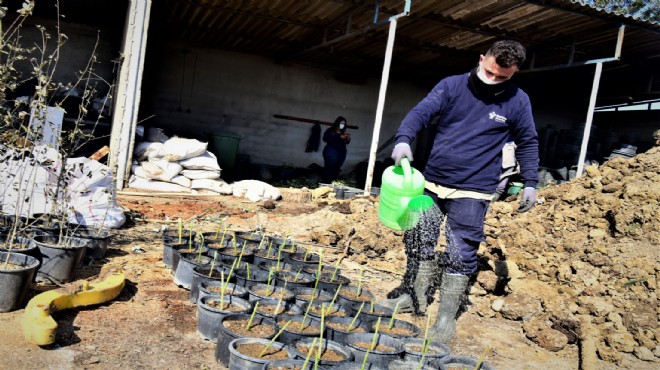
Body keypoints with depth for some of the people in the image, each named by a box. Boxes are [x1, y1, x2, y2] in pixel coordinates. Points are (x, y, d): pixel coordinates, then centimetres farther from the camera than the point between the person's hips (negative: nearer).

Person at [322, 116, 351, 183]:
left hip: (341, 153, 5)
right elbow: (325, 139, -18)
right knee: (329, 168, -8)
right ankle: (326, 184, -4)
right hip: (331, 152, -5)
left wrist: (348, 138, -6)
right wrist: (339, 137, -20)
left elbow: (346, 142, 19)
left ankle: (332, 183, 4)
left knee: (336, 169, 0)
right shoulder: (330, 130, -2)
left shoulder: (343, 132, 12)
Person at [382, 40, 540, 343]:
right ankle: (415, 296, 30)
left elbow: (527, 143, 9)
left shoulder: (518, 102, -2)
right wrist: (403, 139, -32)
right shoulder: (451, 86, -3)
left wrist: (530, 183, 5)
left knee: (460, 255, -1)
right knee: (419, 241, 11)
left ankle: (447, 316, 14)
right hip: (432, 182, 2)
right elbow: (420, 113, -13)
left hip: (472, 192, -2)